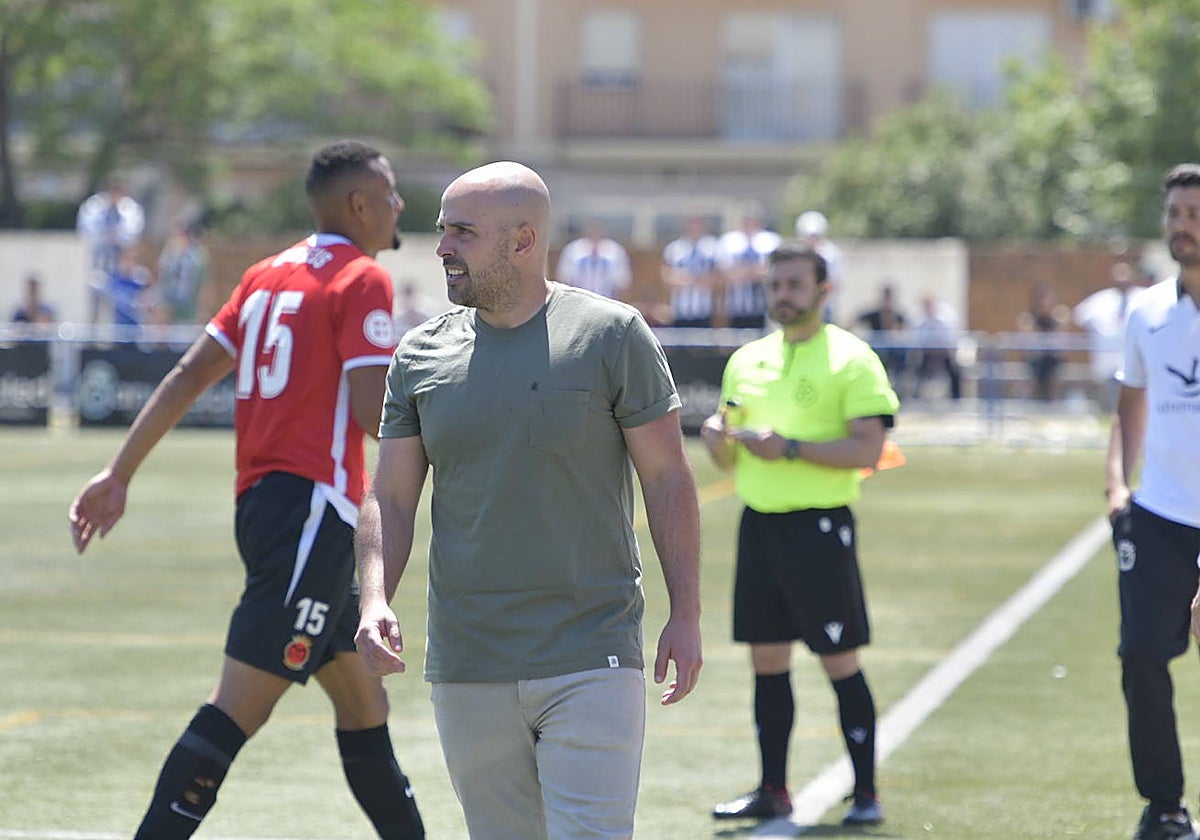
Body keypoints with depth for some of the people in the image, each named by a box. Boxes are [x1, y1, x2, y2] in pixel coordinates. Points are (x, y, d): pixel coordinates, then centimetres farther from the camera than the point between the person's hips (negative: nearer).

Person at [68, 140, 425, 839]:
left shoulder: (269, 275, 16)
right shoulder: (363, 281, -7)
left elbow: (190, 375, 12)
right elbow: (374, 411, -16)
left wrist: (120, 474, 12)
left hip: (261, 503, 9)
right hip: (312, 509, -9)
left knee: (363, 700, 17)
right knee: (241, 706, -13)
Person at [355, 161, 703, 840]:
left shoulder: (613, 336, -2)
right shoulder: (421, 355, 7)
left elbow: (667, 477, 1)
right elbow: (391, 498, 8)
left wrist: (686, 614, -4)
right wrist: (376, 601, -9)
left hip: (593, 662, -4)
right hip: (466, 672, 4)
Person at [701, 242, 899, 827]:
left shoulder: (851, 360, -5)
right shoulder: (746, 360, 14)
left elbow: (868, 449, -14)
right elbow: (730, 459, 19)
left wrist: (790, 448, -20)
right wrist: (716, 438, -4)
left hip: (820, 526, -6)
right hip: (758, 525, 6)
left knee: (840, 664, -4)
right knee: (768, 661, 8)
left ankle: (865, 794, 3)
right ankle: (772, 790, 16)